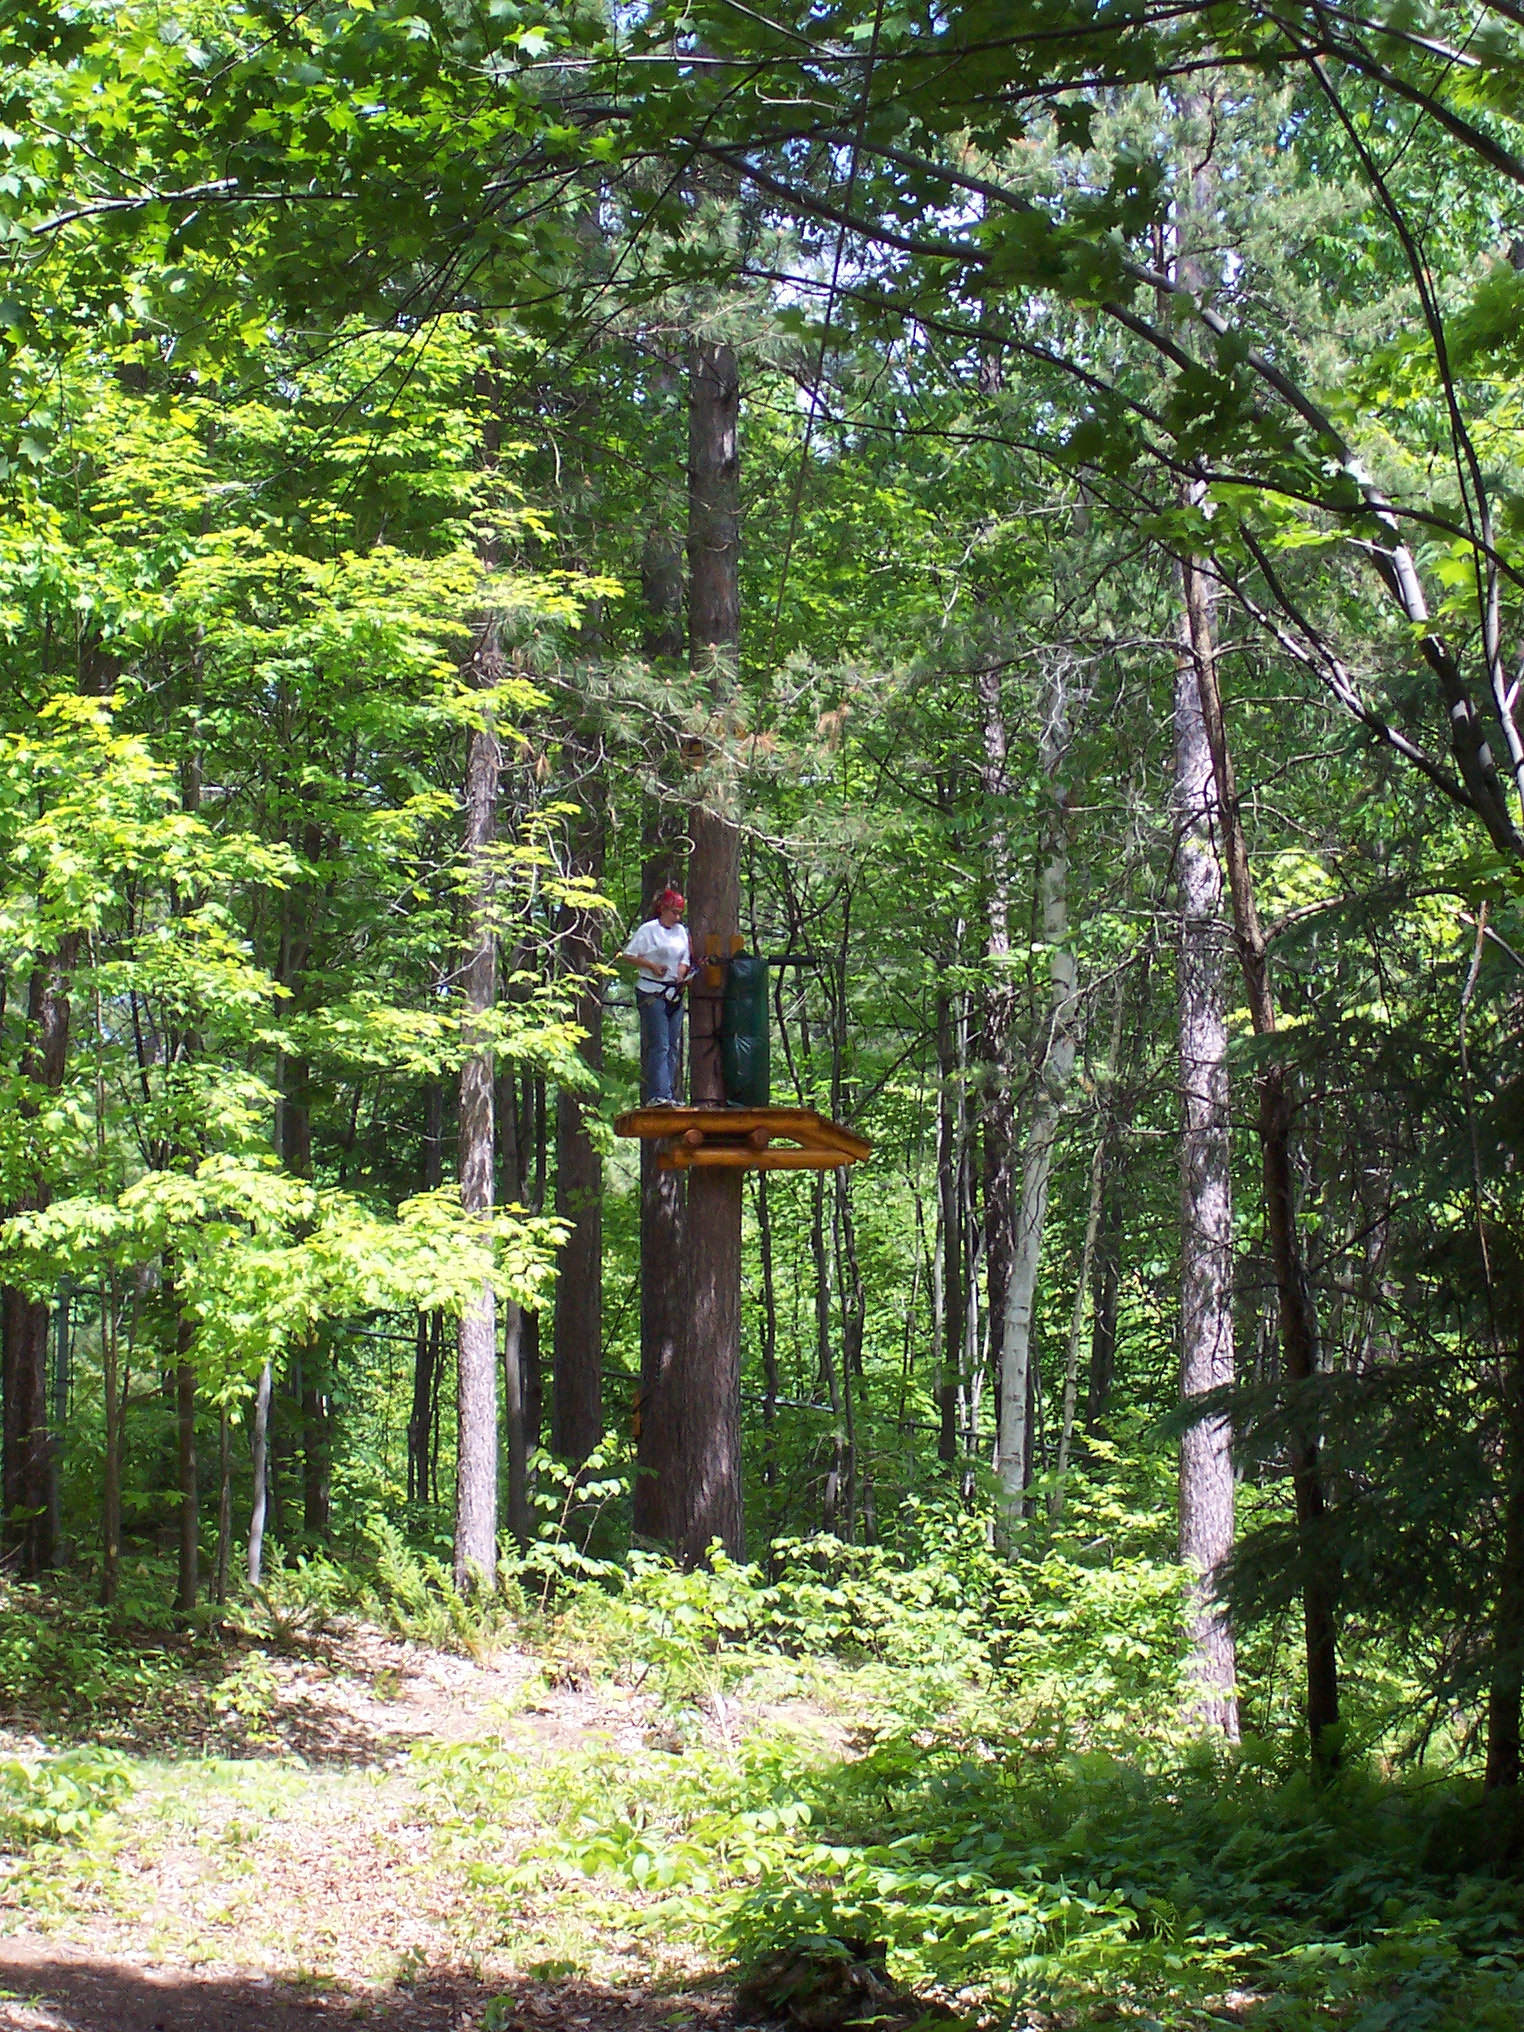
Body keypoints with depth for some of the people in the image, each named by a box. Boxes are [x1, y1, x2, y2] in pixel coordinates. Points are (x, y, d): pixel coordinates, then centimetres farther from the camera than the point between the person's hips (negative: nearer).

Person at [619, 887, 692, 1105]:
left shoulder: (681, 931, 14)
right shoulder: (648, 930, -4)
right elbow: (628, 955, -4)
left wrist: (682, 976, -2)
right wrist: (652, 966, -14)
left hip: (674, 993, 7)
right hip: (652, 994, -7)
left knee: (673, 1046, 6)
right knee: (659, 1045, -14)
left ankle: (668, 1095, 11)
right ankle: (658, 1094, -19)